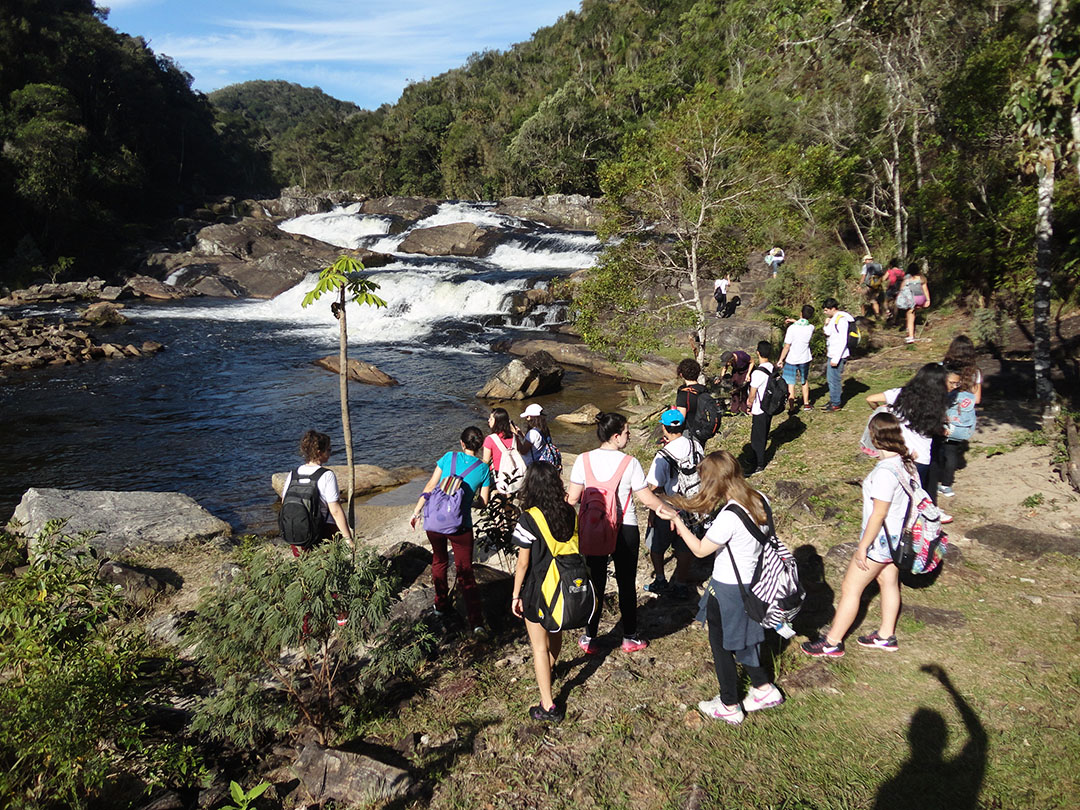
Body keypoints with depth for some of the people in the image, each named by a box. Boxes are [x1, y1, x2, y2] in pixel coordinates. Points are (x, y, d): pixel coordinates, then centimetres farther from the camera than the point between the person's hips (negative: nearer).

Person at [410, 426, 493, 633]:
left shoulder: (449, 457, 0)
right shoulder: (483, 468, -2)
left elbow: (431, 485, 0)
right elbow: (483, 502, 2)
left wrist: (417, 511, 7)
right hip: (460, 526, -1)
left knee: (439, 561, 25)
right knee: (465, 572, 6)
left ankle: (441, 604, 39)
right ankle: (476, 622, -1)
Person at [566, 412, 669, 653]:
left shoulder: (583, 460, -9)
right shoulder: (630, 463, -13)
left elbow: (572, 499, -9)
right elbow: (647, 499, -8)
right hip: (625, 530, -2)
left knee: (596, 583, 14)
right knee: (626, 584, 14)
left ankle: (590, 638, 23)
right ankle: (630, 638, 26)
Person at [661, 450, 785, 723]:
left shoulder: (728, 517, -31)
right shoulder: (759, 500, -7)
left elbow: (701, 550, -19)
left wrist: (677, 521, -13)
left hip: (728, 589, -8)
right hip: (751, 581, 8)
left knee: (721, 645, 13)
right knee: (741, 638, 27)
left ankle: (729, 707, 29)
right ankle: (764, 689, 38)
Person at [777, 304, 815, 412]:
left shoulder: (792, 328, -19)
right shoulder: (811, 327, -8)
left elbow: (786, 347, -17)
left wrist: (780, 360, -8)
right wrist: (794, 321, 15)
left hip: (791, 360, -4)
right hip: (805, 359, 4)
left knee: (790, 383, 3)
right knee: (805, 381, 21)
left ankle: (791, 406, 3)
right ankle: (806, 404, 27)